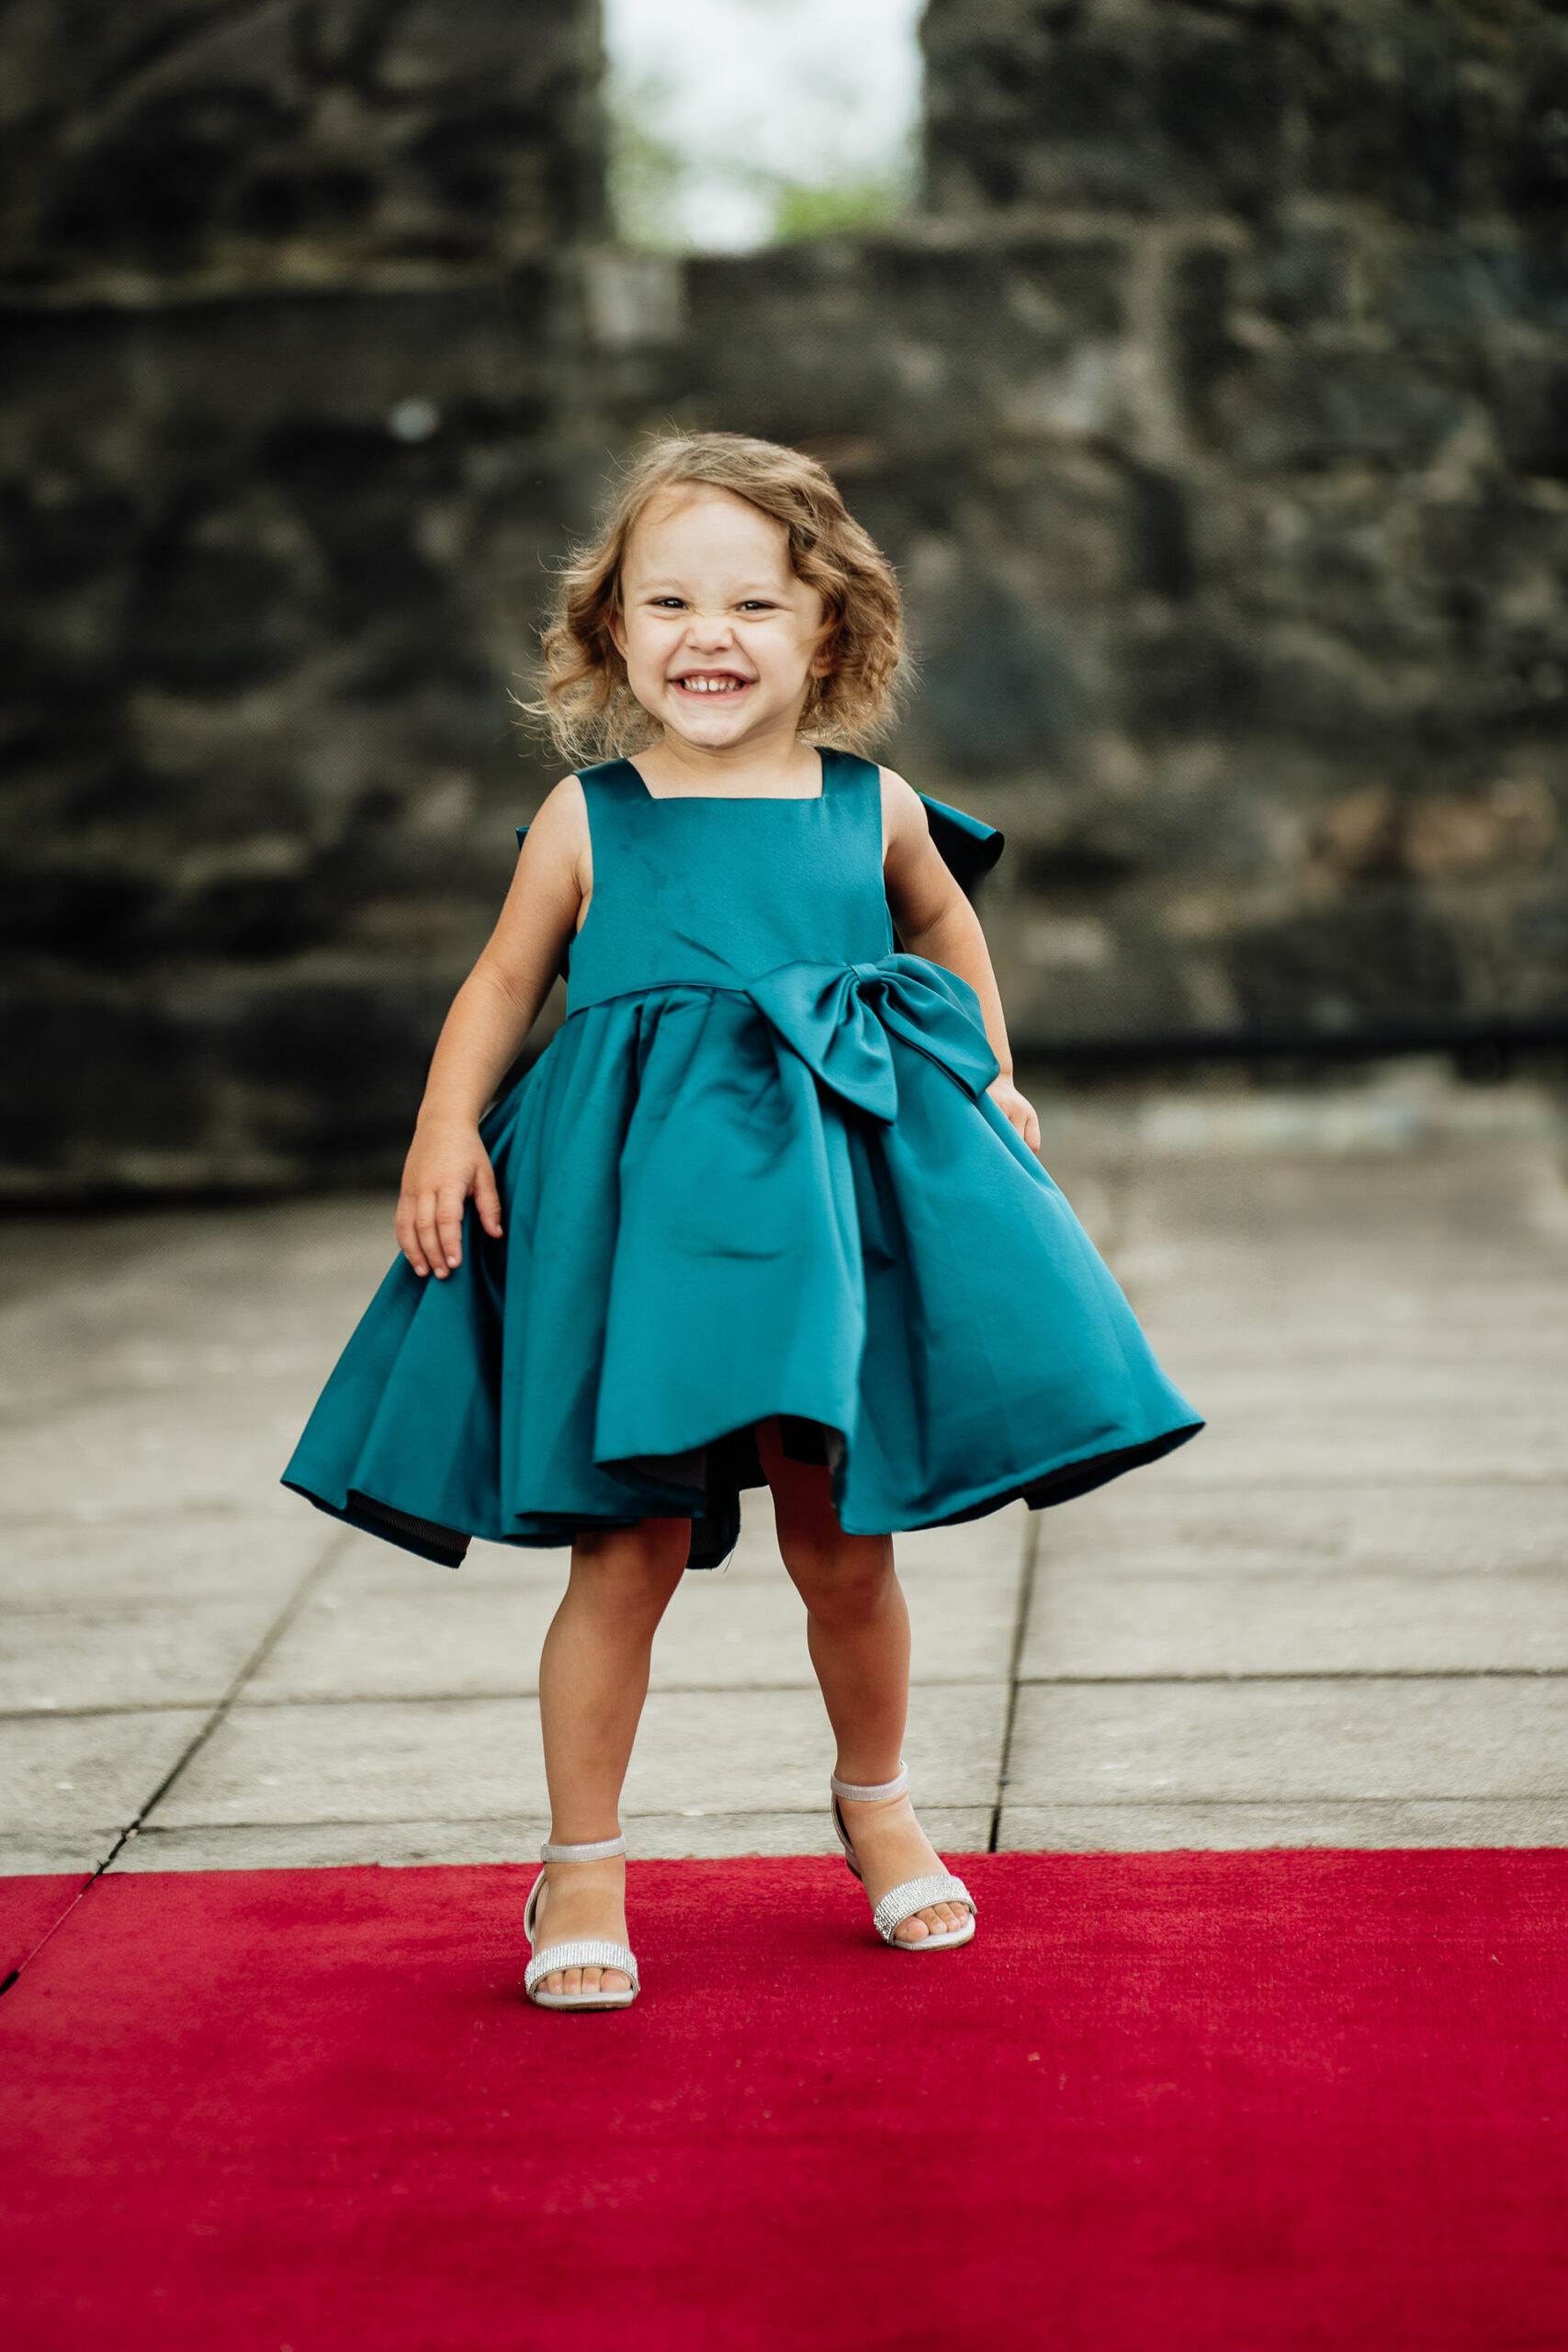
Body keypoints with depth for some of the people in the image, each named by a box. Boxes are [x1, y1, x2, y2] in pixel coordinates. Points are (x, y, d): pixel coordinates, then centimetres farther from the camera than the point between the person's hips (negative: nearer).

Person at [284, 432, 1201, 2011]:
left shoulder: (872, 811, 4)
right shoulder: (589, 821, -2)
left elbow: (946, 924, 24)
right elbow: (502, 983, 7)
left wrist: (990, 1075, 18)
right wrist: (445, 1125, -5)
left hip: (837, 1201, 2)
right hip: (641, 1211, -2)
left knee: (844, 1544, 10)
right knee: (629, 1551, 0)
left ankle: (875, 1806, 36)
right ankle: (582, 1867, 16)